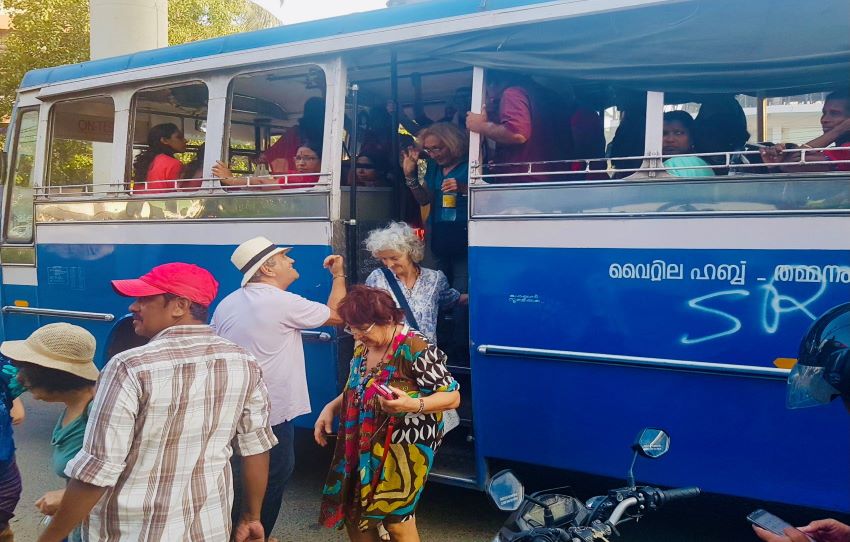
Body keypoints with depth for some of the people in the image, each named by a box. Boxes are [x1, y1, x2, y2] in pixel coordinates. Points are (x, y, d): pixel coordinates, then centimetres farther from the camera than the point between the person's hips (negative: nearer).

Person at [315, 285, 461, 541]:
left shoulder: (416, 349, -20)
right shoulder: (362, 347, 4)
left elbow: (453, 397, -18)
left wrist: (412, 405, -34)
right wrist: (331, 408, 3)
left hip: (403, 449, -7)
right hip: (362, 448, 8)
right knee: (353, 516, 12)